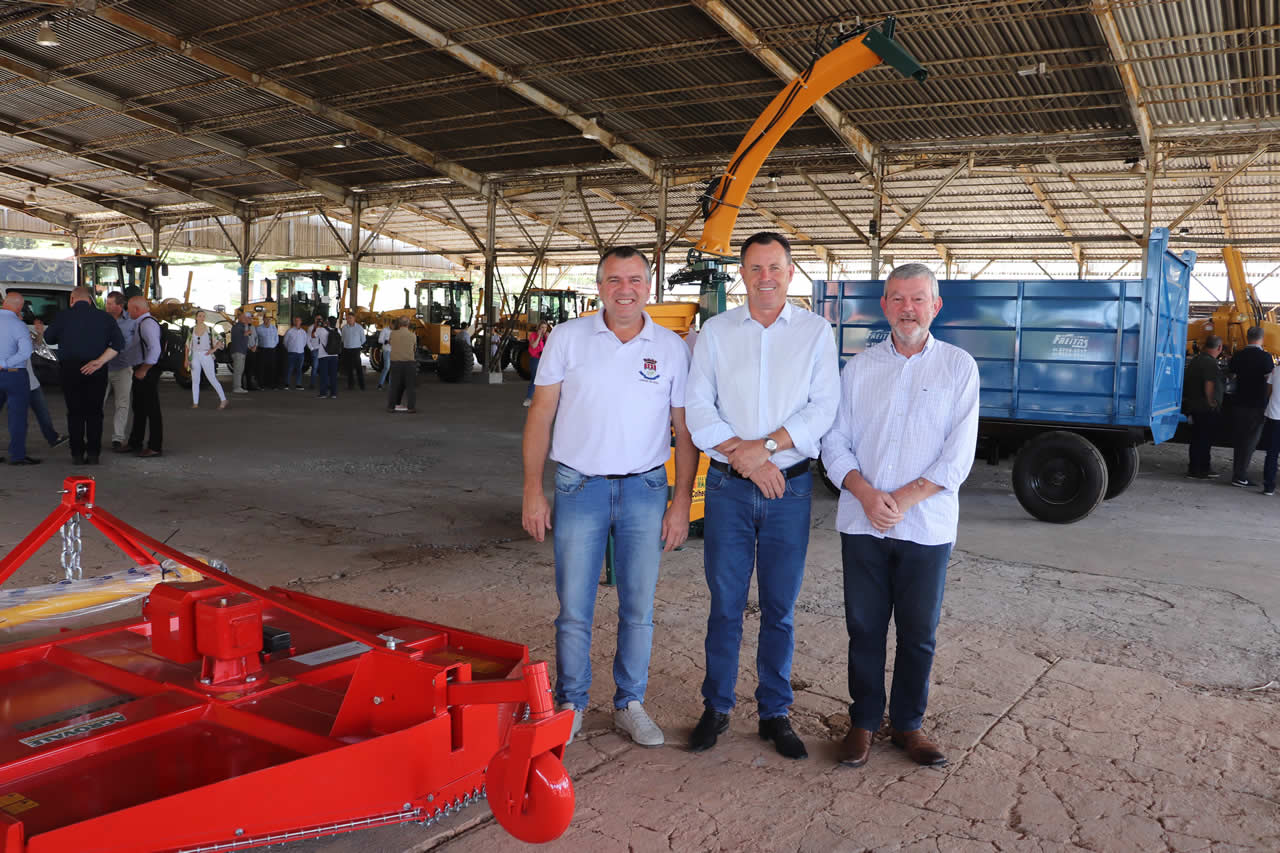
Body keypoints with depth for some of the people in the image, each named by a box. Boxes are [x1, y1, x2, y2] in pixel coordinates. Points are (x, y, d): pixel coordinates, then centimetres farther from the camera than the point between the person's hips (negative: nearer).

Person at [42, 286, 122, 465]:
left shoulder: (63, 316, -3)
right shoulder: (104, 317, 1)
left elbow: (48, 338, 8)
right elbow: (119, 343, -6)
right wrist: (99, 361, -11)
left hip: (69, 370, -1)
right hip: (96, 372, 1)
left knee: (75, 413, 7)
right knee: (94, 413, 6)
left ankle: (77, 454, 6)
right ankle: (93, 453, 3)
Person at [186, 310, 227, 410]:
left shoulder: (209, 329, -1)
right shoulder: (192, 330, 8)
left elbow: (220, 339, 4)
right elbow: (188, 345, 13)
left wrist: (214, 349, -8)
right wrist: (187, 358, 8)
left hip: (206, 356, -3)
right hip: (195, 356, 3)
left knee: (212, 379, -6)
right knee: (195, 380, 4)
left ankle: (223, 400, 1)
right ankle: (195, 403, 9)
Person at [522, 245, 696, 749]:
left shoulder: (671, 348, 2)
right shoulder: (568, 338, 1)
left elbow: (684, 430, 5)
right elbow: (541, 416, 1)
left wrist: (682, 502, -1)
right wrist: (533, 490, -4)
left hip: (645, 490, 1)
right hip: (579, 486, -1)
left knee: (638, 608, 9)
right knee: (573, 609, 4)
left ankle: (629, 703, 25)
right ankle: (569, 705, 21)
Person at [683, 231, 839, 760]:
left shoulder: (815, 332, 5)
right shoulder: (716, 331, 6)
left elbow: (823, 408, -4)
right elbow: (698, 406, 0)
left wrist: (767, 445, -15)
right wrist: (744, 457, -12)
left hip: (790, 486, 0)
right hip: (728, 486, 0)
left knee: (780, 609, 8)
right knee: (725, 605, 6)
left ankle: (775, 713, 21)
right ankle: (716, 708, 20)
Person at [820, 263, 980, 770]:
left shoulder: (959, 367, 2)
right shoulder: (858, 369, 8)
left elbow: (959, 453, -5)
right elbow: (835, 442, 5)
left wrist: (903, 499, -13)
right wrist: (865, 494, -12)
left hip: (927, 526, -1)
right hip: (862, 524, 1)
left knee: (919, 633, 8)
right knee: (864, 628, 8)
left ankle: (907, 725, 25)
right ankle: (863, 722, 23)